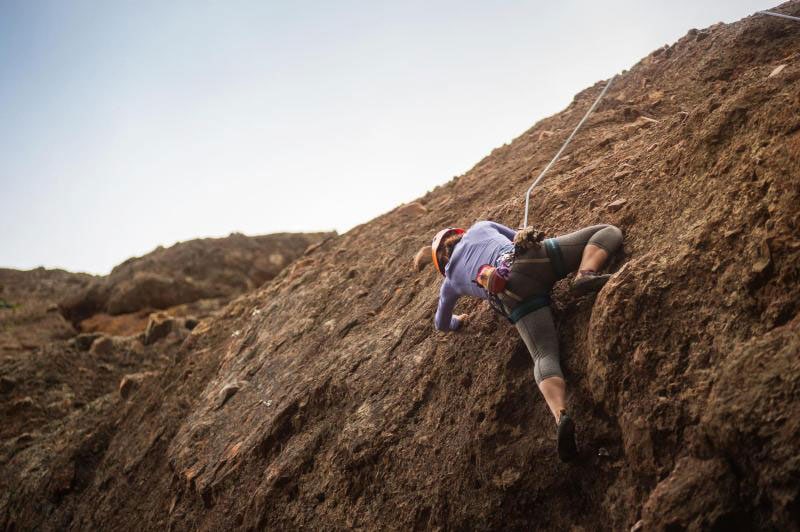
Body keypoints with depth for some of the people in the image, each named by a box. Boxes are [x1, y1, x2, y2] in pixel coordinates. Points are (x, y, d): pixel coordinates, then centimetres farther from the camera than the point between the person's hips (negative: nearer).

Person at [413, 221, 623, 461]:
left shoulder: (451, 281, 34)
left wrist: (457, 322, 70)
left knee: (545, 356, -8)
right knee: (611, 231, 14)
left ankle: (561, 416, -40)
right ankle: (586, 275, -20)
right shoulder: (480, 228, 36)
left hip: (515, 296, 0)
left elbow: (441, 324, 48)